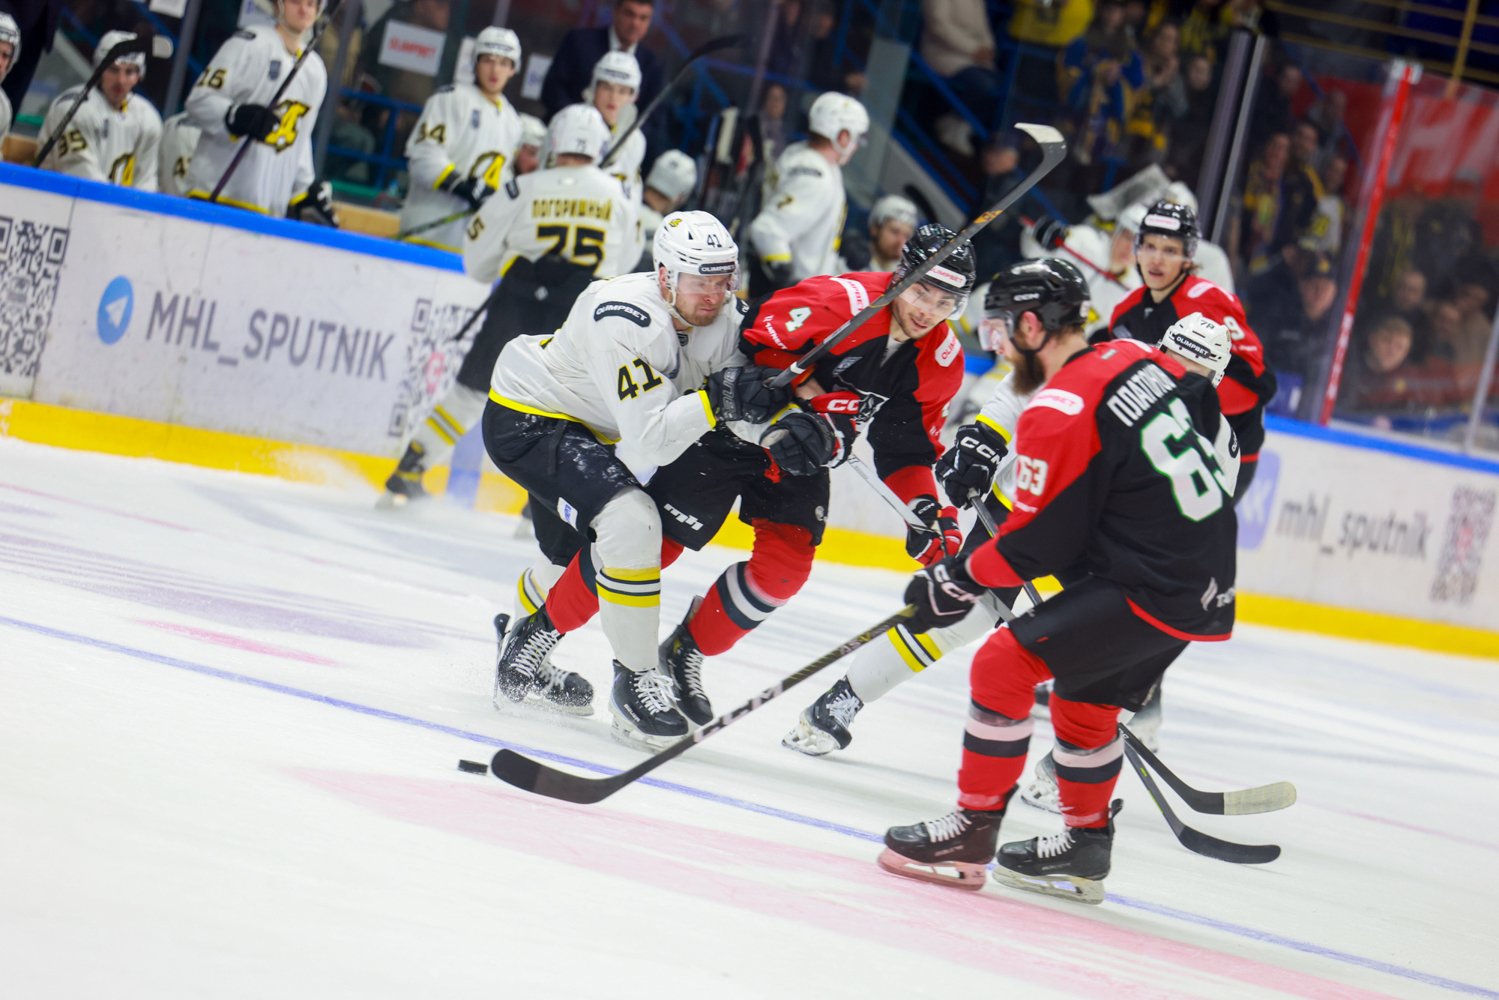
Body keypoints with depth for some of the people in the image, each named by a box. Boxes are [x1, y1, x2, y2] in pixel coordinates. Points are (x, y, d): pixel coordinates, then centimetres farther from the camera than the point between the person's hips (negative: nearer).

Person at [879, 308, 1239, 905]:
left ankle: (972, 832, -5)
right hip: (1208, 582, 9)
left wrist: (961, 580, 1)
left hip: (1151, 590, -9)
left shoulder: (1058, 412, -16)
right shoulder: (1137, 361, 7)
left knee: (1005, 664, -9)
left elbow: (1038, 539, -13)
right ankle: (1085, 847, 34)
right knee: (1085, 700, 24)